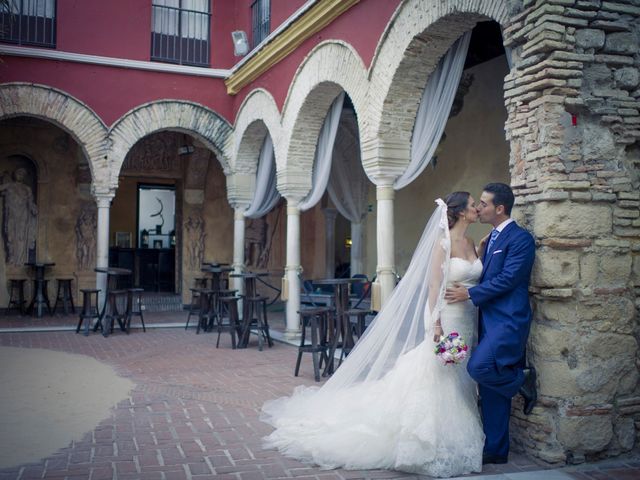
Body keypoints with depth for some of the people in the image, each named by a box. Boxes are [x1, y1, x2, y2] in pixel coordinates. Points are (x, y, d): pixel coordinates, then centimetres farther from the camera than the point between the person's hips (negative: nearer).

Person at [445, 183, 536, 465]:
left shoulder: (521, 238, -9)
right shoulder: (492, 239, 19)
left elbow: (508, 279, -17)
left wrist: (470, 294, -13)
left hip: (508, 321, -8)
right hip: (489, 321, 8)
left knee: (479, 367, -26)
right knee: (491, 393, 9)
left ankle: (523, 379, 1)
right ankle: (496, 450, 18)